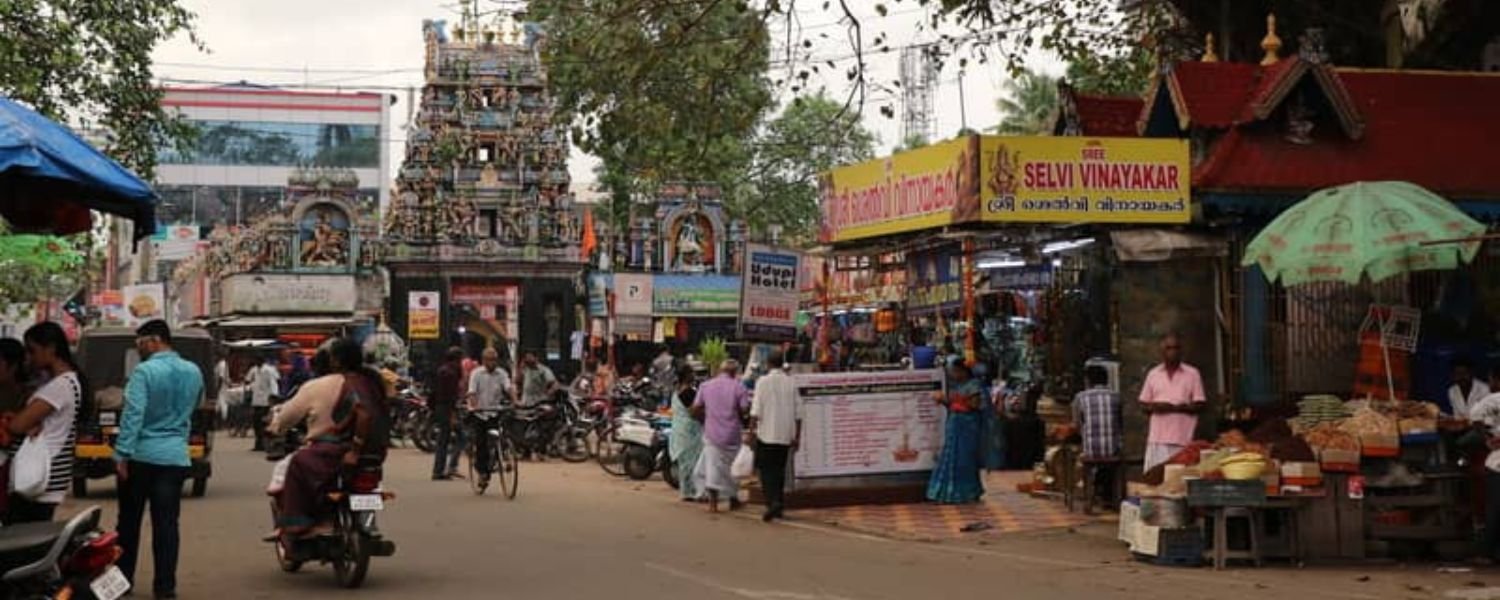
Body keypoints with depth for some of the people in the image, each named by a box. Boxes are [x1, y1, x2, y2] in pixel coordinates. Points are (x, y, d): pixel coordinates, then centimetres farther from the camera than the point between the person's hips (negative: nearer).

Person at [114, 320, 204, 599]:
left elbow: (133, 415, -18)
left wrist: (122, 454, -17)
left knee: (129, 521, 10)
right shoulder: (194, 372, 7)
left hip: (141, 456, -4)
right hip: (176, 457, 4)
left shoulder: (145, 371, -12)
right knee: (166, 524, 4)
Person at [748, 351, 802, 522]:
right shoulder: (791, 383, 5)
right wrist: (797, 437, 12)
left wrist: (751, 431, -6)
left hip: (767, 434, -4)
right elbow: (798, 412, 5)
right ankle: (779, 504, 16)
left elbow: (756, 409, -10)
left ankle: (773, 502, -19)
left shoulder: (763, 381, -6)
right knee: (779, 469, 14)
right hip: (785, 435, 4)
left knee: (766, 470, -1)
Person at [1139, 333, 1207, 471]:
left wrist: (1175, 408, -13)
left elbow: (1200, 405, 1)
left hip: (1182, 439, -2)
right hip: (1157, 439, 2)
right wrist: (1154, 407, -8)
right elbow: (1143, 405, 15)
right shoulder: (1153, 375, 12)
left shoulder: (1192, 374, 4)